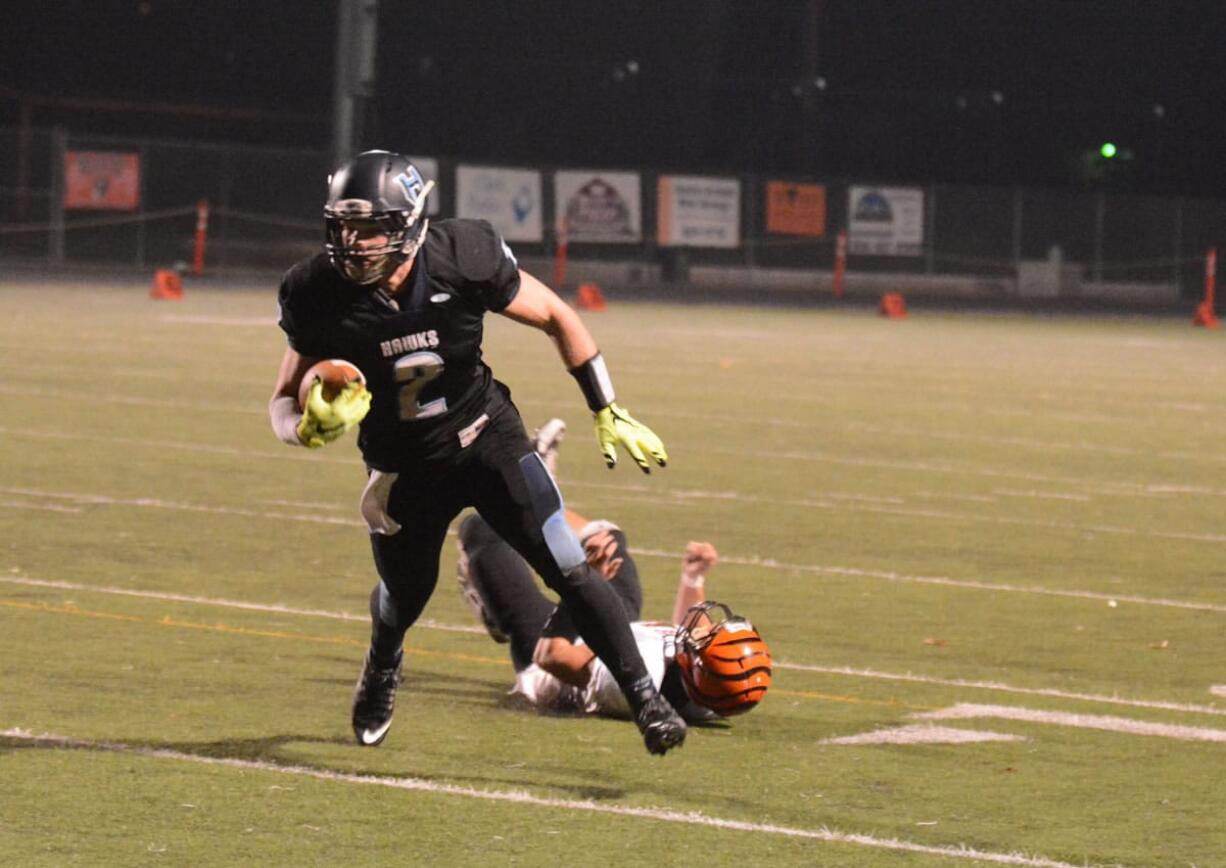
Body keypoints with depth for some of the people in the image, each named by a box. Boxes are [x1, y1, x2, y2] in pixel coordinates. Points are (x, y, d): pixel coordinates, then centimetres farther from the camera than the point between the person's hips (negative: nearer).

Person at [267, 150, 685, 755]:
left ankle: (645, 700, -4)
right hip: (404, 466, 1)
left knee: (567, 569, -12)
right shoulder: (322, 295, -22)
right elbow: (284, 402, -9)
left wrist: (608, 414, -9)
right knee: (404, 598, 19)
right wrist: (309, 426, -34)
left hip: (487, 438, -1)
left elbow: (557, 318, -9)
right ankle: (381, 670, 54)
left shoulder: (463, 258, -25)